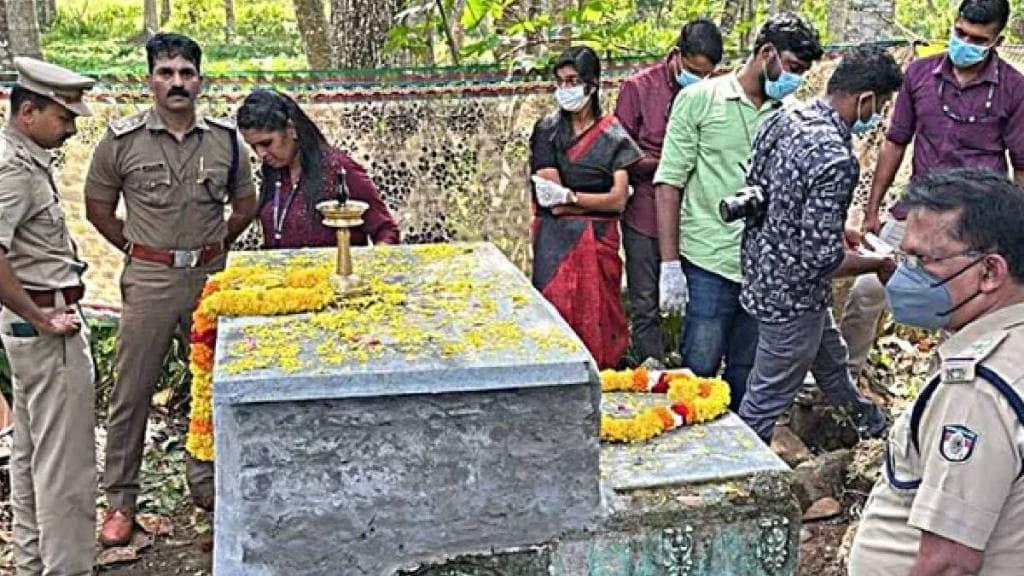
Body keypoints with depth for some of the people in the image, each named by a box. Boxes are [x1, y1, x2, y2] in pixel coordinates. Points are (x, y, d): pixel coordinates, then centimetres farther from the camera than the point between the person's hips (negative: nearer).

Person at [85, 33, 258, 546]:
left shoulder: (226, 139, 1)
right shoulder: (122, 141, -5)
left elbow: (245, 206, 13)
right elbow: (98, 207, 6)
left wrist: (212, 249, 10)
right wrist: (137, 249, 5)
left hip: (211, 276, 3)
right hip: (148, 279, -2)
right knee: (131, 391, 3)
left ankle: (206, 483, 29)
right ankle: (120, 500, 16)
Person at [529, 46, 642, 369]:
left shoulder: (613, 135, 3)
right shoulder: (547, 130, 4)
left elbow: (618, 200, -6)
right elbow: (552, 200, -5)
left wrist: (570, 196, -13)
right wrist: (599, 199, -7)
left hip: (598, 240, 0)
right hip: (555, 240, 0)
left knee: (597, 317, 1)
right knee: (556, 315, -4)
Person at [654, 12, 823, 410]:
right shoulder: (699, 100, -2)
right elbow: (669, 184, -4)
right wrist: (669, 264, -9)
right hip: (711, 264, -4)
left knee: (746, 374, 13)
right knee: (699, 370, 0)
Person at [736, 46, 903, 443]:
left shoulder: (782, 120, -4)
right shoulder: (835, 159, -30)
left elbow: (753, 191, 8)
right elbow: (822, 259, -30)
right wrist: (880, 264, -10)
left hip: (761, 272, 10)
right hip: (793, 296, -10)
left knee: (832, 362, 32)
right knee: (765, 403, 9)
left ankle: (872, 428, 56)